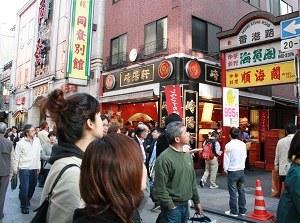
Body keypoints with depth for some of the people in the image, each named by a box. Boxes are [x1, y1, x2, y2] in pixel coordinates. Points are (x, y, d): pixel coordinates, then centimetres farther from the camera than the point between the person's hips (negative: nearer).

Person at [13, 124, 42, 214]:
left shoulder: (37, 140, 3)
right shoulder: (21, 142, -9)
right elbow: (16, 157, -5)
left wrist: (38, 166, 10)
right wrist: (15, 169, -4)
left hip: (34, 168, 4)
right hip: (24, 169, -4)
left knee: (32, 187, 15)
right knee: (24, 188, -1)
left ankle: (27, 200, 40)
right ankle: (24, 206, 16)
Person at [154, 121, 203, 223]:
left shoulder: (188, 156, 6)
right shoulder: (164, 158, -19)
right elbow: (160, 188, -19)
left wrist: (196, 201, 16)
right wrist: (171, 207, -17)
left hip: (185, 204, 7)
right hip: (172, 207, -7)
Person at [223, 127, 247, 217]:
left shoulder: (229, 145, -15)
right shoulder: (243, 144, 1)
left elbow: (226, 159, -12)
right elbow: (245, 157, 10)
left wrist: (225, 169, 1)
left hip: (232, 172, -5)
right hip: (241, 171, 5)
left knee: (232, 192, 4)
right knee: (241, 191, 14)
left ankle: (233, 211, 13)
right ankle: (242, 210, 23)